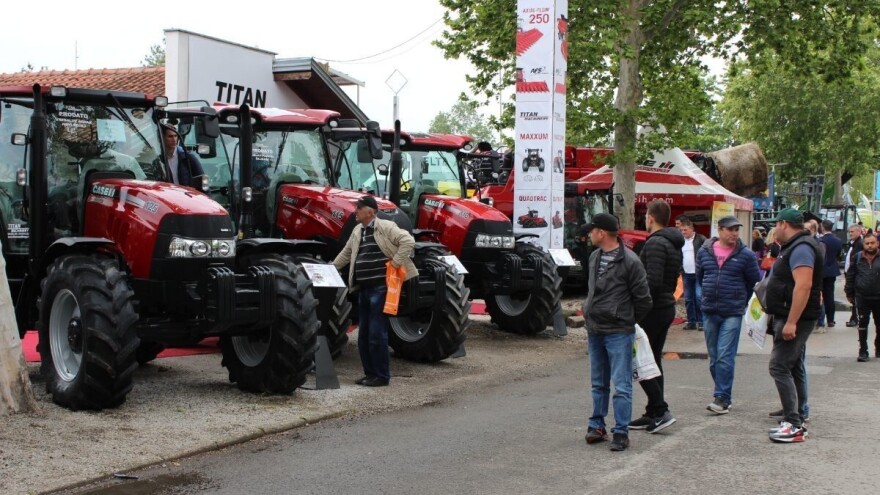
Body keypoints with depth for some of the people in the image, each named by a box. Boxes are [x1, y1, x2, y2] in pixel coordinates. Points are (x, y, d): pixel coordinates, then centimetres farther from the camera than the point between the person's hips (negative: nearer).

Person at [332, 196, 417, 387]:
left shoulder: (386, 227, -9)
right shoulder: (357, 231, 16)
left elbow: (408, 241, -16)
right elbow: (346, 253, 27)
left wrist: (396, 261, -17)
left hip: (381, 287, -8)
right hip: (364, 289, 8)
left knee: (376, 334, -6)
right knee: (363, 335, 11)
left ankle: (381, 376, 3)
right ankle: (370, 373, 21)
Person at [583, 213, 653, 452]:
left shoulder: (629, 261, -14)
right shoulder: (594, 257, 9)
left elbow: (643, 298, -9)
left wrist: (628, 321, 1)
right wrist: (590, 312, 13)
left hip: (618, 333, -7)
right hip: (594, 331, 7)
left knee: (621, 386, -4)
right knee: (599, 384, 16)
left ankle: (621, 432, 1)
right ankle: (597, 425, 25)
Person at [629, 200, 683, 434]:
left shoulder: (655, 243, -18)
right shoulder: (674, 244, 14)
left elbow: (653, 281, -25)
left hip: (653, 309, -10)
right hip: (667, 307, 10)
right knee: (653, 361, 14)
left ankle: (661, 411, -9)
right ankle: (653, 414, 17)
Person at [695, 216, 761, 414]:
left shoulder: (746, 255, -4)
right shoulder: (704, 252, 4)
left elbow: (755, 282, 5)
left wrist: (741, 301, 11)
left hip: (733, 313, -4)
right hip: (709, 312, 4)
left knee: (725, 357, -10)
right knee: (714, 358, 10)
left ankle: (722, 398, -7)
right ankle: (723, 395, 21)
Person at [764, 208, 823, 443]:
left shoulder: (801, 248, -18)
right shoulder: (796, 246, 17)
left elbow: (803, 286, -28)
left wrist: (791, 322, -30)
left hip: (795, 319, -11)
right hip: (791, 319, 11)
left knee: (779, 367, -14)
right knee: (794, 368, 14)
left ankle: (794, 424, -15)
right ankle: (797, 421, 20)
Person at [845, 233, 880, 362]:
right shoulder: (858, 258, 0)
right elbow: (850, 276, 5)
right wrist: (849, 293, 4)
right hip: (862, 297, 0)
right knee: (863, 325, 1)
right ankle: (863, 351, 7)